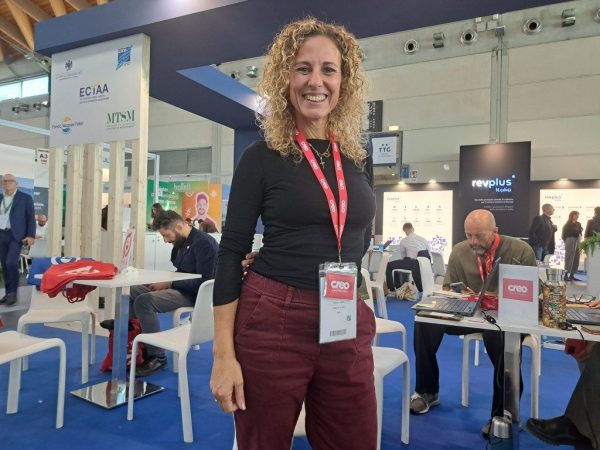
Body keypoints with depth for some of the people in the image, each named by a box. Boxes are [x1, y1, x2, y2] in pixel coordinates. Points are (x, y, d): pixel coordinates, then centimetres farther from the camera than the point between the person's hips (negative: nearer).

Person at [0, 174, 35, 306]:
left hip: (16, 235, -5)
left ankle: (13, 292, -3)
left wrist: (31, 236, -10)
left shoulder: (25, 198, 0)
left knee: (11, 263, -15)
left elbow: (31, 218, -2)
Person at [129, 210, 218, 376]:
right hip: (179, 288, 10)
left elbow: (203, 282, -23)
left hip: (194, 294, -10)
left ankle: (157, 357, -14)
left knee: (144, 301, -26)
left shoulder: (203, 243, -18)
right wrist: (162, 282, 0)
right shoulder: (180, 243, 11)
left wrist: (169, 284, -19)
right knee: (130, 292, 4)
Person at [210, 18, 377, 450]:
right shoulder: (261, 158, -4)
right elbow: (231, 253, -6)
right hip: (272, 322, -3)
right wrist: (224, 354, -9)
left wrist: (361, 304, 13)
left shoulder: (359, 156, 8)